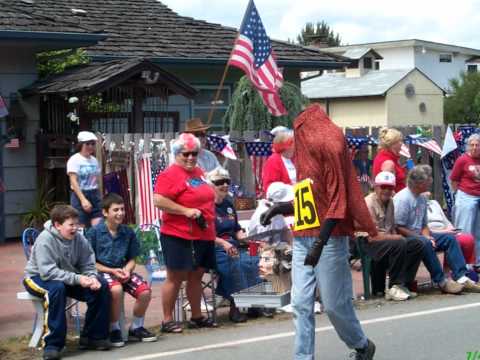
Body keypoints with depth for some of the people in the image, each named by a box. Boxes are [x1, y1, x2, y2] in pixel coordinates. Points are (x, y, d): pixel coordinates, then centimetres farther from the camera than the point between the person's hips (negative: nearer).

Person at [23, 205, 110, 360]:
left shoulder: (78, 238, -8)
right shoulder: (45, 239, -25)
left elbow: (88, 265, -3)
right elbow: (48, 272, -33)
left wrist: (92, 278, -27)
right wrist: (77, 279, -37)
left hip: (69, 278, 6)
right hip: (38, 277, -6)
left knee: (101, 286, -12)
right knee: (57, 288, -40)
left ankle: (93, 336, 2)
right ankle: (52, 344, -32)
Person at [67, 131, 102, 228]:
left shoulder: (94, 160, 11)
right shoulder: (74, 160, -6)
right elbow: (73, 182, -13)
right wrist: (83, 199, -22)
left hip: (95, 195, 5)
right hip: (79, 195, -5)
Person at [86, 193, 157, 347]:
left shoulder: (128, 232, 6)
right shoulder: (94, 232, -6)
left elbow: (131, 259, 13)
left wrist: (127, 270, -10)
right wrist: (112, 271, -15)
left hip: (122, 271, 5)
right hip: (102, 271, -5)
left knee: (145, 291, -19)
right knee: (116, 289, -36)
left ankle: (136, 328, 7)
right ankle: (114, 329, -14)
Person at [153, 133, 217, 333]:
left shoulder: (199, 172, 16)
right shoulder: (170, 174, -10)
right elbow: (159, 200, -19)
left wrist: (210, 223, 19)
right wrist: (186, 211, -20)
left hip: (204, 235, 8)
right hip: (179, 236, -8)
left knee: (196, 276, 14)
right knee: (175, 277, -3)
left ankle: (197, 317, 24)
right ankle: (167, 320, 3)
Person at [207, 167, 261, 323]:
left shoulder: (228, 205, 20)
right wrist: (223, 243, -25)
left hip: (233, 247, 7)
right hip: (214, 250, -7)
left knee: (253, 261, -19)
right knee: (234, 264, -34)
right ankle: (234, 307, -28)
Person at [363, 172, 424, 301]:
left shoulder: (389, 201, 12)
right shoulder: (369, 203, -16)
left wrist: (396, 236, -3)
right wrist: (396, 237, -13)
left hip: (387, 239, 9)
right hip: (369, 244, -9)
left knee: (417, 244, -7)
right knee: (399, 245, -32)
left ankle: (404, 284, -8)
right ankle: (394, 288, -22)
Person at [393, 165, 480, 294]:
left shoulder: (422, 198, 10)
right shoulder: (402, 199, -18)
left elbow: (424, 225, 16)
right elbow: (398, 228, -21)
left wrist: (427, 236, -9)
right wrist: (425, 238, -20)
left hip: (419, 234, 9)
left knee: (449, 238, -3)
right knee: (425, 243, -36)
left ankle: (460, 277, -13)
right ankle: (441, 281, -26)